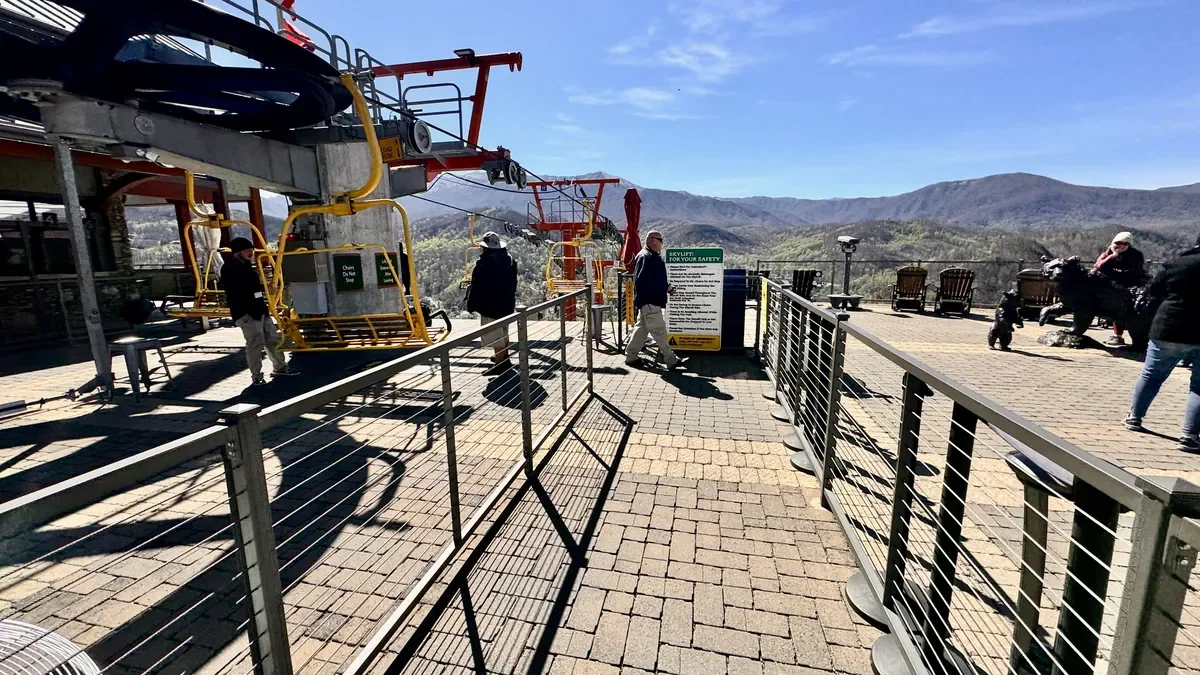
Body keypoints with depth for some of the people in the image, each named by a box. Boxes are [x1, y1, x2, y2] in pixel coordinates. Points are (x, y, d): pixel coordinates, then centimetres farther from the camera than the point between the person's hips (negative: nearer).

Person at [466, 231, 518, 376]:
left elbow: (477, 286, -18)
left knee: (493, 333, -3)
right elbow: (513, 282, 16)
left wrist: (471, 304, -8)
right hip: (507, 302, 9)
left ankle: (500, 363, -3)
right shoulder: (509, 259, 6)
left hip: (490, 304, -9)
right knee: (503, 330, 22)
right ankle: (504, 357, 36)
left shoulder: (484, 262, -20)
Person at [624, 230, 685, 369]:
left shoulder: (653, 257, 15)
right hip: (649, 301, -11)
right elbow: (642, 281, -24)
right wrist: (665, 288, -19)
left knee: (642, 328, 16)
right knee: (659, 330, -5)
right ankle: (670, 360, 2)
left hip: (651, 301, 11)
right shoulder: (645, 257, -17)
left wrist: (666, 287, 6)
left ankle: (631, 356, 24)